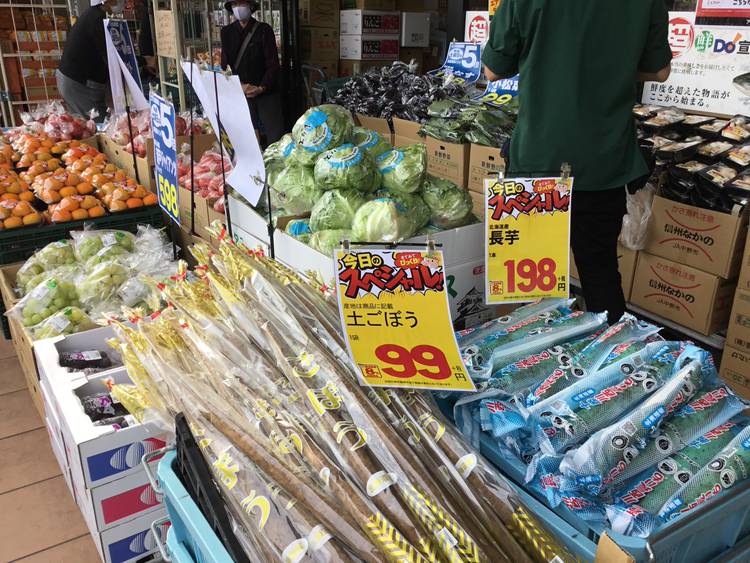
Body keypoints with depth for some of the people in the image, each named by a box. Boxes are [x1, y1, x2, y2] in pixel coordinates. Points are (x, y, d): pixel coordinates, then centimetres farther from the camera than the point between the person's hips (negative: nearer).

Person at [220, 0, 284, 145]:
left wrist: (262, 88, -19)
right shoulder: (227, 32, 8)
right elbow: (225, 64, 5)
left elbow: (273, 64, -5)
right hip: (240, 94, 3)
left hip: (267, 93, -2)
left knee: (275, 137, -6)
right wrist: (240, 86, -12)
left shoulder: (264, 30, -1)